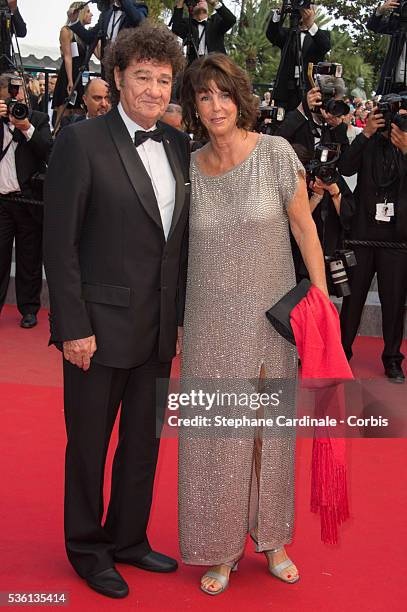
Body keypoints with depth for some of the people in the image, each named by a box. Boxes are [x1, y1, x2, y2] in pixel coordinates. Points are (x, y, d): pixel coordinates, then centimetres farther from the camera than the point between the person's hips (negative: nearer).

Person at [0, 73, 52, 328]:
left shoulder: (38, 119, 4)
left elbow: (48, 152, -7)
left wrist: (27, 128, -19)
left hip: (29, 201, 0)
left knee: (30, 259, 9)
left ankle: (29, 308, 20)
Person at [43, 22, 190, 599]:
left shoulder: (178, 145, 7)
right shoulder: (82, 141, -10)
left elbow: (181, 239, 11)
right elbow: (60, 243, -12)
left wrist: (182, 314, 7)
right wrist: (74, 327, -15)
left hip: (160, 328, 6)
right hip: (101, 325, -5)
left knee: (144, 440, 17)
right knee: (89, 444, 10)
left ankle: (129, 539, 36)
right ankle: (88, 550, 29)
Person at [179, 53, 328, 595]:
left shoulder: (275, 153, -6)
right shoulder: (189, 167, 1)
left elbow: (304, 226, -1)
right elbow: (176, 240, 9)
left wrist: (321, 296, -5)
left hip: (272, 315, -1)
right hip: (212, 321, 1)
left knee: (271, 426, 10)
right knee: (217, 432, 5)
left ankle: (271, 538, 28)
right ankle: (221, 548, 21)